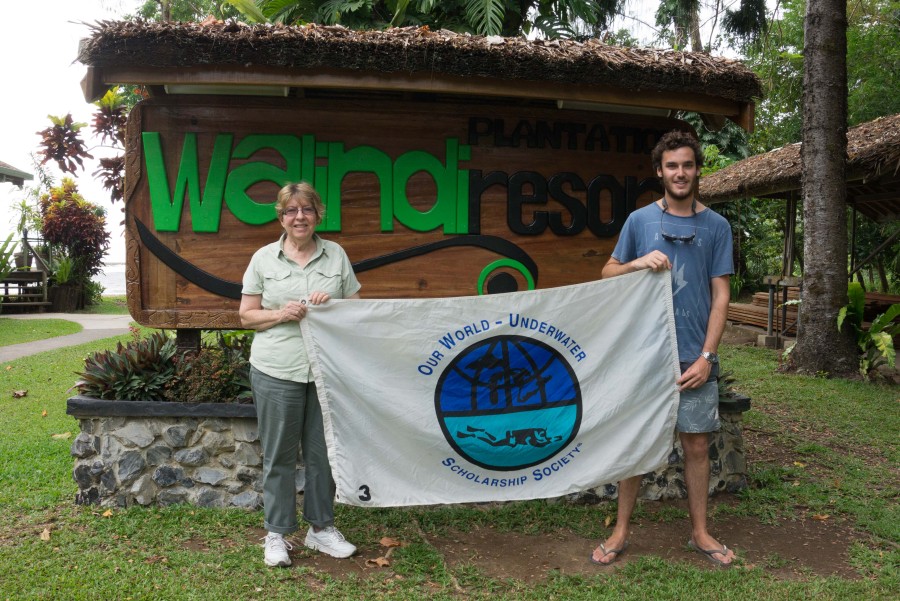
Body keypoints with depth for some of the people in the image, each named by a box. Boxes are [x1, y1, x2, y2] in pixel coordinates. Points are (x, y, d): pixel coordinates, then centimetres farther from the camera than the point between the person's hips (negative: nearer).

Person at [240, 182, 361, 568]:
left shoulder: (336, 255, 8)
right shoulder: (264, 258, 4)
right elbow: (247, 316, 5)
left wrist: (332, 304, -10)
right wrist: (281, 314, -13)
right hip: (277, 371, -2)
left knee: (323, 451, 10)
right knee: (279, 454, 5)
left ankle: (321, 528, 26)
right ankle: (277, 534, 19)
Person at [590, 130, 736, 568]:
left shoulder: (716, 226, 4)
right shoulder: (640, 219, 3)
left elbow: (720, 296, 1)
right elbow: (607, 274, 8)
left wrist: (706, 356, -7)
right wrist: (639, 262, -14)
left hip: (695, 358, 1)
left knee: (696, 446, 9)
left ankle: (699, 533, 26)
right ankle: (620, 532, 19)